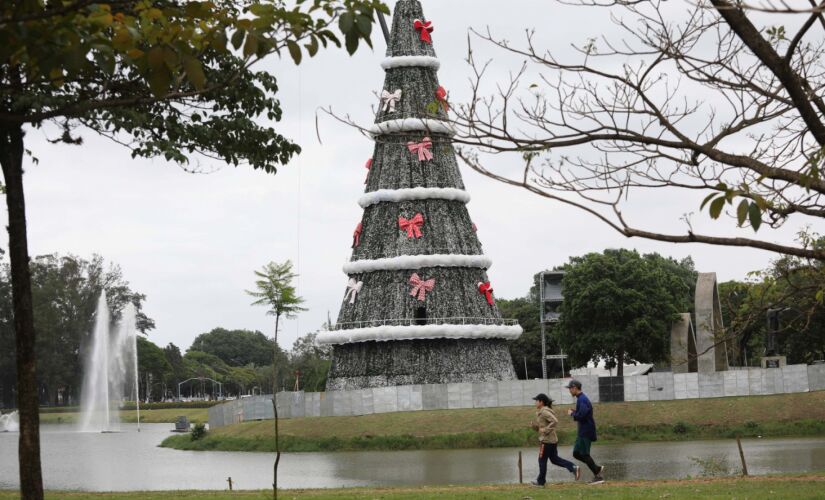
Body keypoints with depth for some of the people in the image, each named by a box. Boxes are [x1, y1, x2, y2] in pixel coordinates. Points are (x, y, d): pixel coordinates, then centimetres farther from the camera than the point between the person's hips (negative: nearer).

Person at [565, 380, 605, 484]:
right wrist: (574, 412, 7)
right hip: (583, 432, 11)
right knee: (576, 453, 12)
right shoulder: (581, 398, 16)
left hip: (586, 432, -11)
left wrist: (572, 413, -10)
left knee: (584, 455, -7)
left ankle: (598, 476, -2)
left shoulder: (582, 399, -18)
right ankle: (597, 469, 14)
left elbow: (581, 416, -27)